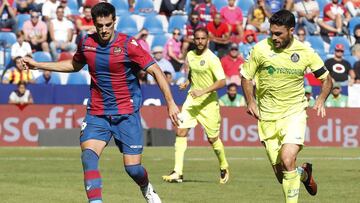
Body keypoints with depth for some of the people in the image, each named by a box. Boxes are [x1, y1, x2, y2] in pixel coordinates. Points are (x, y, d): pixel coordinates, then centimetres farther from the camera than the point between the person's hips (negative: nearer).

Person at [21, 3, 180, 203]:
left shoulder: (128, 44, -12)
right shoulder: (86, 43, 2)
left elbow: (156, 71, -12)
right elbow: (74, 65, 23)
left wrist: (171, 102, -19)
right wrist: (38, 65, 22)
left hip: (127, 113, -3)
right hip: (96, 114, 3)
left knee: (133, 168, -2)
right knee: (88, 156, -21)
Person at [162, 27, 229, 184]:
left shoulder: (212, 59, -15)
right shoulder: (190, 55, 5)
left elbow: (222, 81, -23)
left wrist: (203, 91, -31)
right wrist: (187, 82, 6)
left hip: (209, 102, -5)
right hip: (192, 100, 5)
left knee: (213, 139, 4)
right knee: (181, 131, -10)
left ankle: (224, 168, 31)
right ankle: (177, 173, -11)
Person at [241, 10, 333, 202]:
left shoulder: (305, 52, -6)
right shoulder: (260, 49, -7)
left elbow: (327, 78, 7)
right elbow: (246, 77, 7)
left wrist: (321, 99, -12)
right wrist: (250, 101, -9)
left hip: (294, 114, -2)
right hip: (267, 117, 2)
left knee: (287, 160, -25)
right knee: (281, 174, 5)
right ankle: (304, 173, 39)